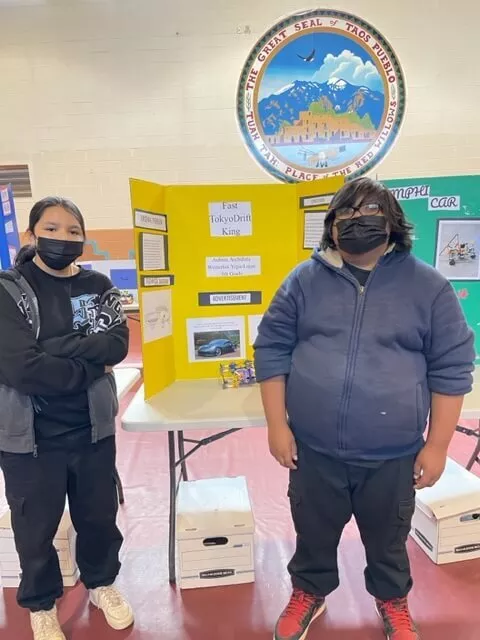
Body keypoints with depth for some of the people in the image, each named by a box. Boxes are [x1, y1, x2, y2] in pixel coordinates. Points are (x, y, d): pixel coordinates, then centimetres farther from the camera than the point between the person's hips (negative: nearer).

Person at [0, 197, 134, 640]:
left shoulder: (98, 286, 1)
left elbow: (118, 344, -12)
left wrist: (55, 348, -22)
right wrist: (89, 366, -15)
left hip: (93, 429, 3)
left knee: (99, 515, 20)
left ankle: (102, 583, 47)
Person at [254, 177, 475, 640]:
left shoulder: (428, 285, -4)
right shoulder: (304, 280, -3)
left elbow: (451, 368, -2)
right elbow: (272, 349, -1)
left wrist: (437, 445, -4)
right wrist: (277, 425, -5)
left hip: (391, 455, 0)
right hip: (313, 450, 1)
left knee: (388, 538, 24)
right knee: (314, 532, 22)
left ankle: (392, 600, 54)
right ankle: (310, 591, 52)